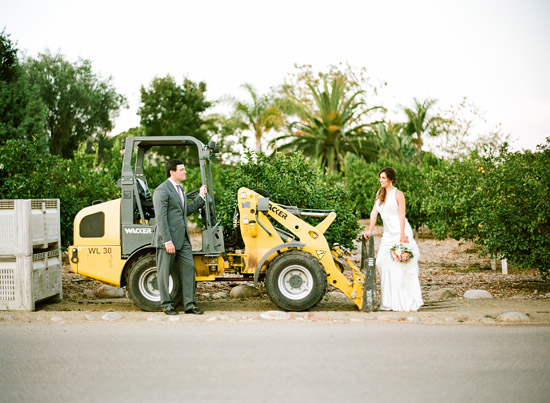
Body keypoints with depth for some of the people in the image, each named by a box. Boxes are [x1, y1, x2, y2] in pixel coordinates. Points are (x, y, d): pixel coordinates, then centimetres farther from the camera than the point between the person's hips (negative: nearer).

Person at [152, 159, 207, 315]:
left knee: (189, 268, 5)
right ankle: (166, 305, 14)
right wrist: (167, 241, -22)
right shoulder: (162, 190, -12)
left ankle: (189, 304, 9)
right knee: (164, 272, 3)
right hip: (168, 239, -9)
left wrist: (201, 197, 18)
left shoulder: (179, 189, 18)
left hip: (183, 239, 9)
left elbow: (186, 210, 25)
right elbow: (161, 218, -18)